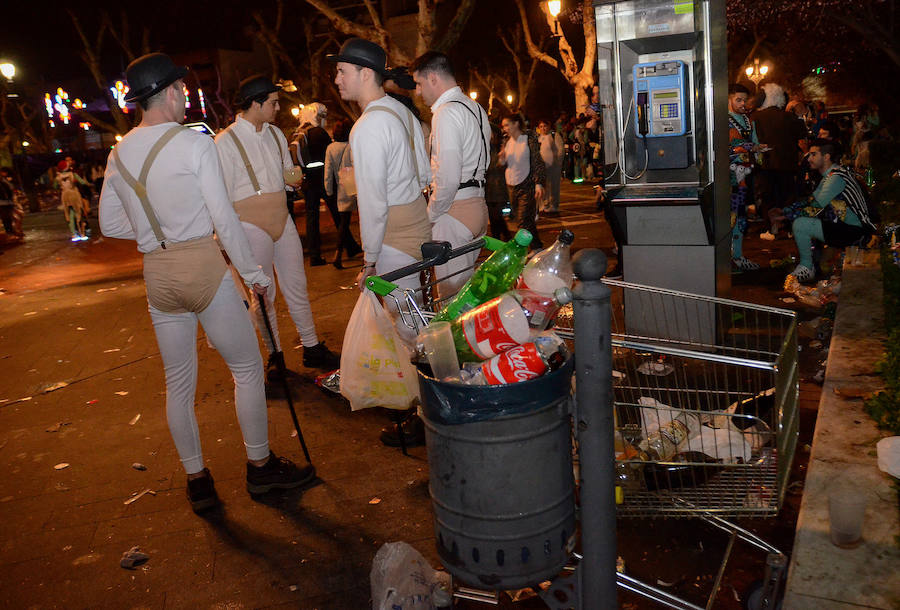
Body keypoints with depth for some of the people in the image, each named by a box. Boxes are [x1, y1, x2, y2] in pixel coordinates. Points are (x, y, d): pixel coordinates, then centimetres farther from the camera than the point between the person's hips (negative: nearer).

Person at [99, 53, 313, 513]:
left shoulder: (119, 153, 9)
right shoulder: (195, 143, -8)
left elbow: (110, 224, 14)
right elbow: (224, 218, -11)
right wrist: (253, 272, -4)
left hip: (156, 273, 6)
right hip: (203, 264, -6)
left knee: (178, 382, 13)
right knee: (247, 368, 9)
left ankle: (197, 480, 23)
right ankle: (260, 466, 19)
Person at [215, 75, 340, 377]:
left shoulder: (276, 134, 11)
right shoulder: (226, 141, -8)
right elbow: (223, 195, -8)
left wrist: (294, 178, -3)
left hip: (283, 221, 6)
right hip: (251, 226, -6)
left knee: (297, 287, 9)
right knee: (262, 295, 4)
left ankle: (311, 347, 20)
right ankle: (274, 354, 19)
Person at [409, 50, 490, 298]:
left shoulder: (446, 113, -15)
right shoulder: (475, 107, 15)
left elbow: (447, 179, -23)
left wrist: (430, 215, -10)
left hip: (454, 211, -10)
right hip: (478, 205, 10)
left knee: (452, 291, -2)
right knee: (468, 285, 18)